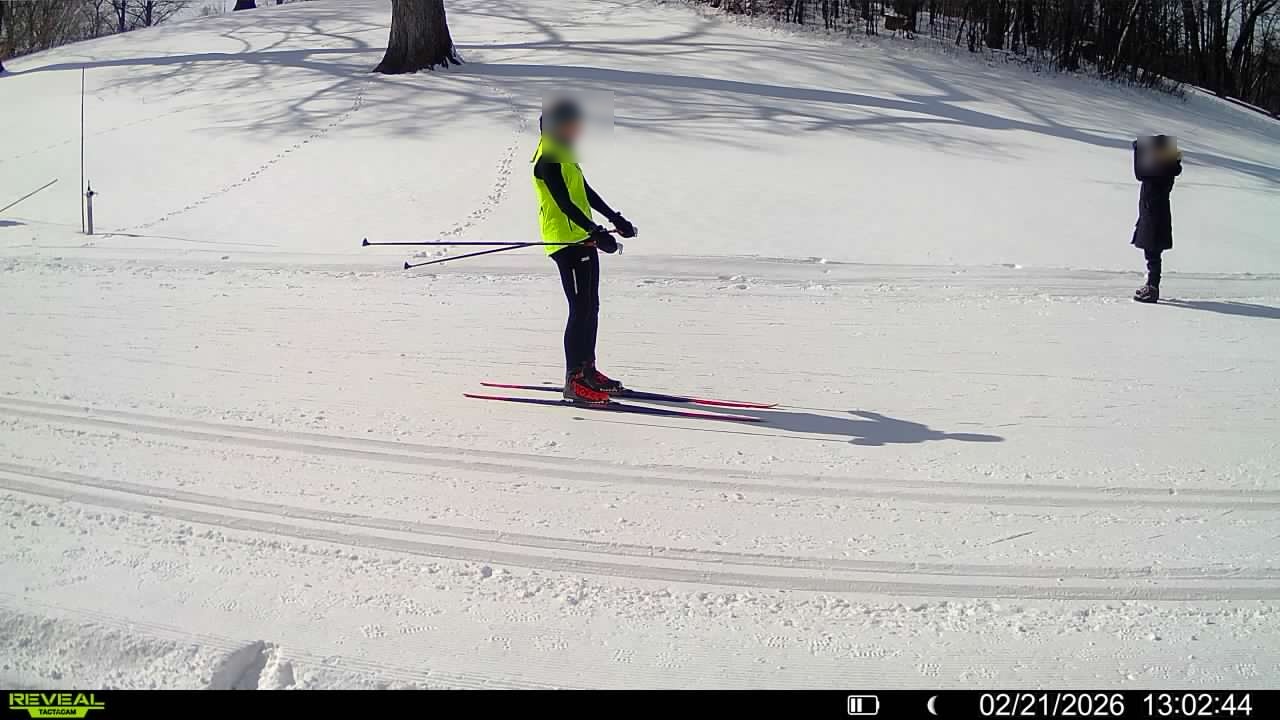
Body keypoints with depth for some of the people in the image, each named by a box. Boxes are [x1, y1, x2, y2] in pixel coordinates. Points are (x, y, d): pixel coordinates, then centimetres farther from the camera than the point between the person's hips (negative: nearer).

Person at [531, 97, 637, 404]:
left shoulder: (563, 155, 18)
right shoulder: (548, 160, -13)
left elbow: (586, 193, 26)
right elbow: (565, 204, -22)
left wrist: (616, 219, 26)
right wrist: (597, 232, -30)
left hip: (583, 239, 10)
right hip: (566, 241, -10)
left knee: (591, 307, 12)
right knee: (581, 309, -10)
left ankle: (587, 369, 21)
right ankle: (574, 381, -7)